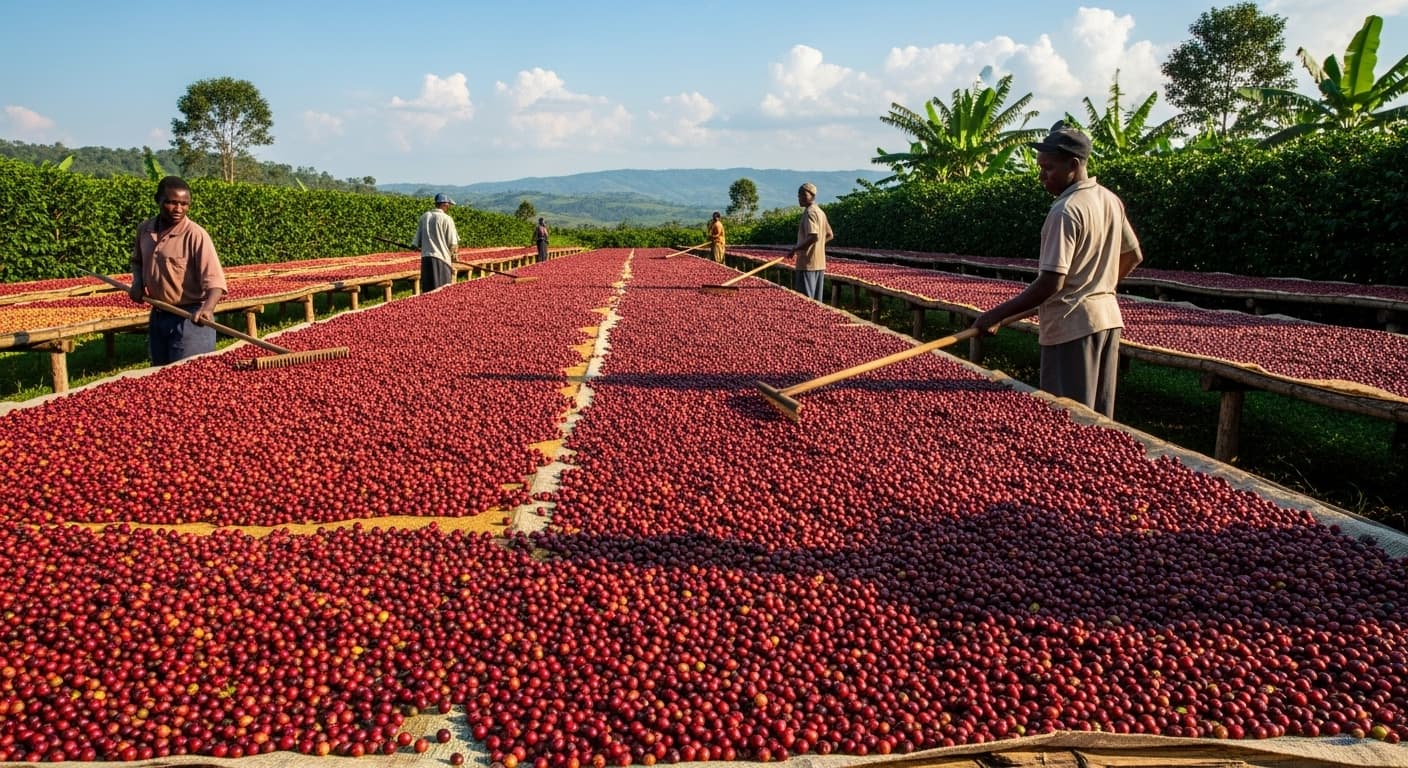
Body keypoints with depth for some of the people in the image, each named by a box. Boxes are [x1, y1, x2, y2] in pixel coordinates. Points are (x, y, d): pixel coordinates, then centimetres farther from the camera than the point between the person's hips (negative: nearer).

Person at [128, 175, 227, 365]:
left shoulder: (195, 235, -16)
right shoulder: (144, 229, 4)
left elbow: (214, 280, -24)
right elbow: (137, 261, 24)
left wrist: (207, 308, -42)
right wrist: (137, 283, 3)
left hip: (189, 319, -7)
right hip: (157, 316, 7)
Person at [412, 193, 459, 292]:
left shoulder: (424, 217, 7)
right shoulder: (447, 219, -7)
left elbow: (417, 241, 10)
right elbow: (452, 244, -7)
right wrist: (454, 254, 11)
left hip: (426, 258, 5)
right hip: (441, 259, -5)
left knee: (427, 291, 9)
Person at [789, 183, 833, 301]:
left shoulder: (809, 212, -13)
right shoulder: (820, 212, 16)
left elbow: (814, 237, -24)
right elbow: (829, 235, 22)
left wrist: (795, 248, -16)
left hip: (807, 264, -10)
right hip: (820, 264, 10)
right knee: (816, 300, 12)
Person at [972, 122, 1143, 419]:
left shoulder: (1065, 211, -18)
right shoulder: (1111, 200, 8)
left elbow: (1050, 284, -23)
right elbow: (1133, 256, 19)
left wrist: (995, 315, -18)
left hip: (1072, 326, -9)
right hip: (1108, 316, 9)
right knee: (1099, 419, 14)